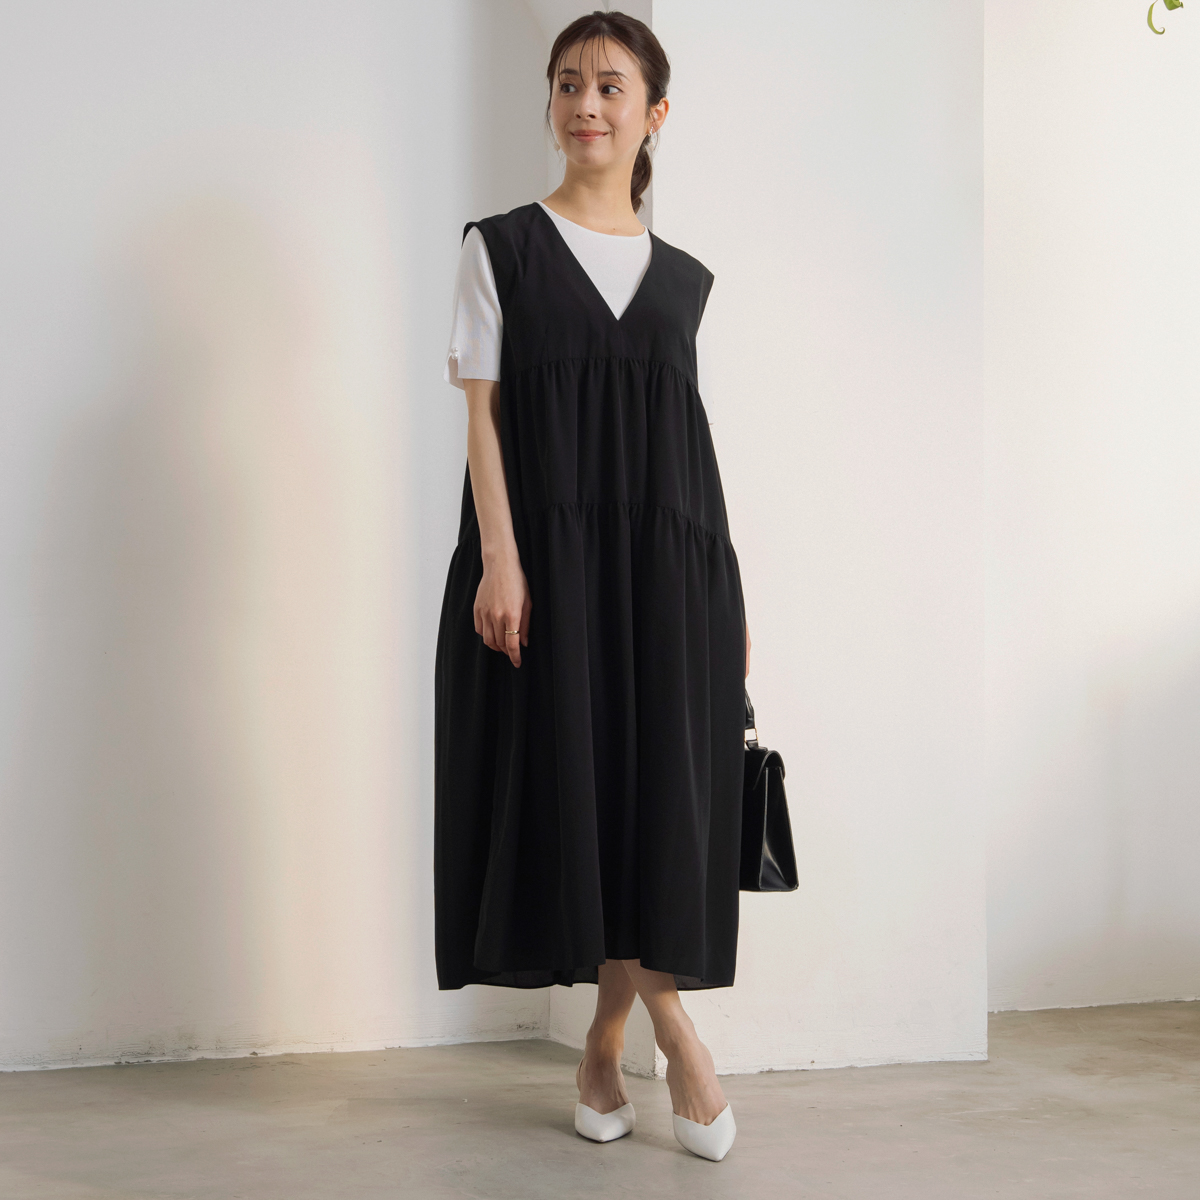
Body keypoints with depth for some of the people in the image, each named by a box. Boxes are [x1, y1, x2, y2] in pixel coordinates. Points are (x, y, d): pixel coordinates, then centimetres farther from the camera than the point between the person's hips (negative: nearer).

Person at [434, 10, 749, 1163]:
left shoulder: (683, 279, 13)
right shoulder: (501, 248, 5)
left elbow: (695, 437, 12)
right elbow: (482, 413, -2)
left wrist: (731, 590, 8)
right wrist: (499, 559, -13)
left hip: (666, 559, 3)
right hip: (549, 555, -2)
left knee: (662, 791, -1)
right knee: (575, 784, -2)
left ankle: (607, 1041, 14)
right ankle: (673, 1031, 12)